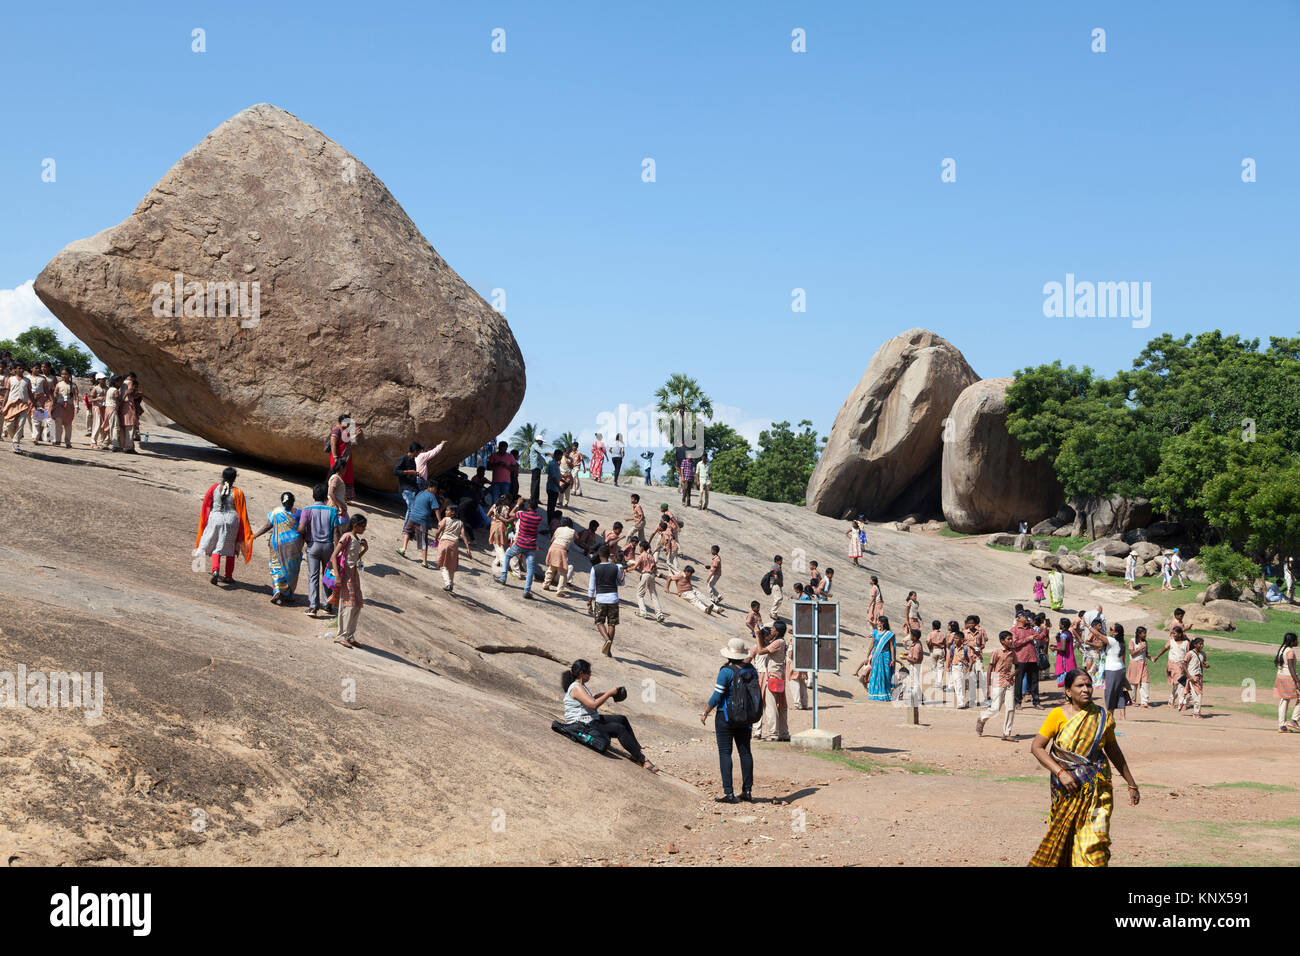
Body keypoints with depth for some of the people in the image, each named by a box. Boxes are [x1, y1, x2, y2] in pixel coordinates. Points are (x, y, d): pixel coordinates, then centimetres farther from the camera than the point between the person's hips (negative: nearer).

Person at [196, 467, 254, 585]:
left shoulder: (214, 488, -3)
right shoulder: (238, 493, -7)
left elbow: (206, 506, 4)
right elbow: (242, 513, -4)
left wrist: (204, 522, 19)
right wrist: (246, 531, 3)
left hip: (215, 518, 1)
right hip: (231, 520, -1)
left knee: (216, 548, 12)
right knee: (230, 549, 13)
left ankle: (215, 570, -13)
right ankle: (229, 576, 17)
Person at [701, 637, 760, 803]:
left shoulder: (726, 671, -16)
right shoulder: (751, 670, 2)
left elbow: (716, 697, -15)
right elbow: (756, 694, 10)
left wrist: (705, 713, -2)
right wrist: (751, 717, 21)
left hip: (726, 717, -6)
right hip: (746, 719, 6)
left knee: (724, 752, -1)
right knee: (745, 751, 11)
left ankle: (728, 792, -5)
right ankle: (747, 791, 14)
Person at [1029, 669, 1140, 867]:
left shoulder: (1102, 717, 2)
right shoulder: (1058, 715, -5)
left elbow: (1113, 751, 15)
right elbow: (1036, 747, -6)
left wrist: (1131, 784, 19)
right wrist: (1060, 773, -17)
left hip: (1097, 788, 1)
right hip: (1067, 788, -1)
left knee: (1096, 837, -8)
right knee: (1063, 836, 7)